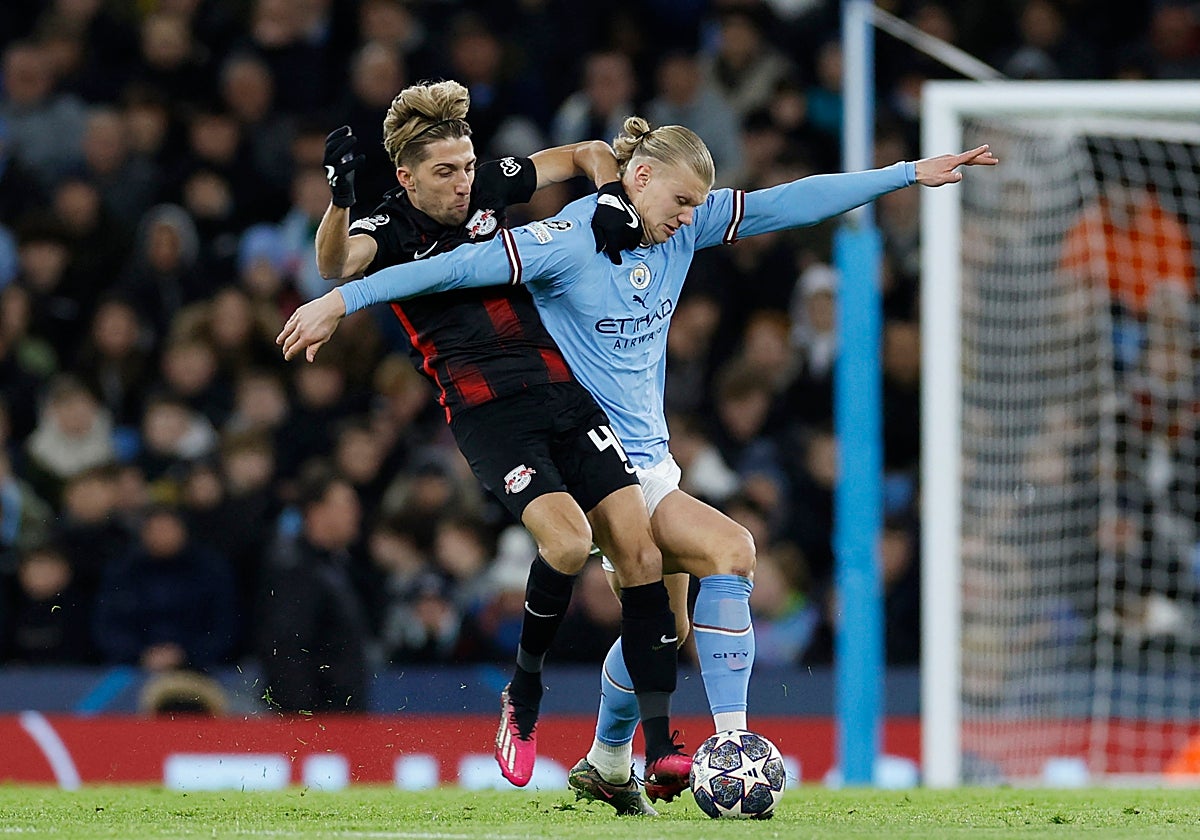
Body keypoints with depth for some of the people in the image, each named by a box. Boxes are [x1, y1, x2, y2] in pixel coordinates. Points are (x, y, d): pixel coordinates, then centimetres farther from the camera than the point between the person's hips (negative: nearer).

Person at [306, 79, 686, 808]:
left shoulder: (491, 187, 10)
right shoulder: (391, 229, -2)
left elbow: (590, 154, 23)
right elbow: (336, 265, -25)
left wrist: (612, 196, 3)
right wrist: (341, 199, -42)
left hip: (563, 389, 5)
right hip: (486, 412, -5)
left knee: (639, 549, -9)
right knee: (567, 539, -28)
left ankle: (660, 746, -8)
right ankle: (524, 693, -1)